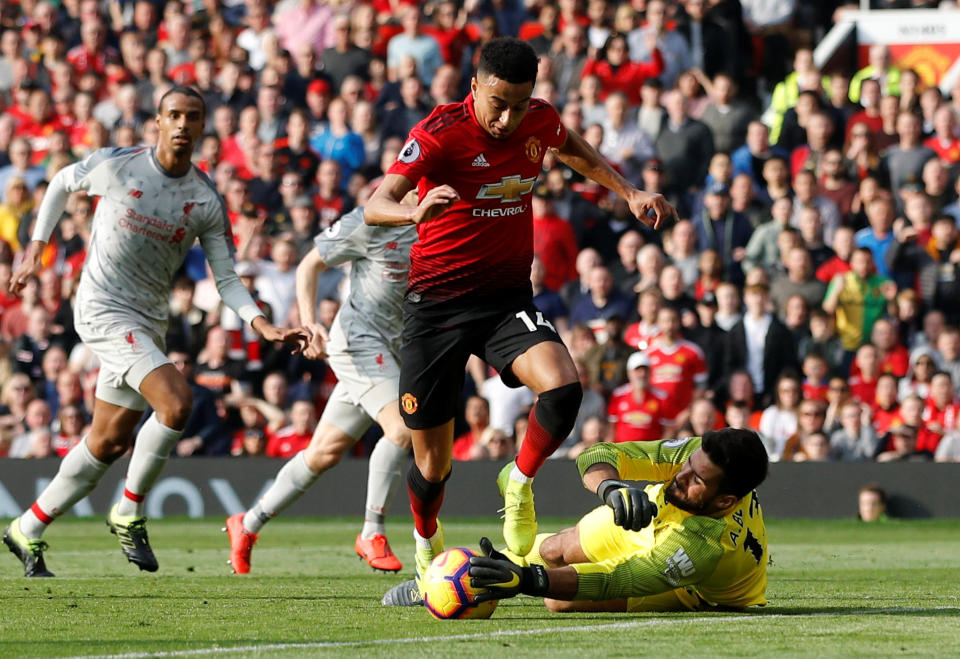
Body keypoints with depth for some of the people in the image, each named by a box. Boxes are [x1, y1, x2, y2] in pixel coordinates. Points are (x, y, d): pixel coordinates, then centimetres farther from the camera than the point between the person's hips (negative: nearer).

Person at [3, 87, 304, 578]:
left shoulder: (206, 201, -1)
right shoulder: (115, 167, -9)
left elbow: (226, 280, 2)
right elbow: (62, 183, 11)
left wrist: (263, 326, -13)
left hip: (149, 321, 6)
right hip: (102, 310, -6)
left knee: (111, 443, 9)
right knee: (176, 402, -24)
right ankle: (129, 513, -6)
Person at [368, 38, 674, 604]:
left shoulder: (539, 120, -3)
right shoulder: (440, 133, -18)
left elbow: (574, 149, 22)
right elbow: (375, 206, -28)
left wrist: (629, 192, 9)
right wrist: (415, 211, -50)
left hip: (508, 296, 3)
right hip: (436, 302, -3)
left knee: (562, 387, -28)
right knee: (432, 461, 4)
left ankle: (520, 484, -1)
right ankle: (428, 556, 35)